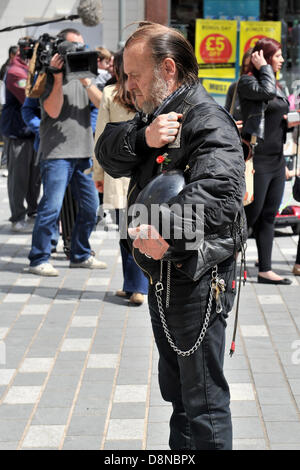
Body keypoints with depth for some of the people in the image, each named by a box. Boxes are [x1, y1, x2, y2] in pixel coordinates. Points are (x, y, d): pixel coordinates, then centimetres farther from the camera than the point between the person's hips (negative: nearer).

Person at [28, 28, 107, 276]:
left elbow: (100, 101, 3)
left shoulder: (82, 73, 16)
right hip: (56, 153, -6)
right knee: (52, 207, -12)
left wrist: (85, 81, -12)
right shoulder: (49, 76, -2)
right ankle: (39, 259, -3)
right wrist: (58, 77, -17)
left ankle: (80, 255, 24)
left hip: (83, 153, 6)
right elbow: (53, 110, -14)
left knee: (90, 207, 9)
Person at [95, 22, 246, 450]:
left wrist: (168, 231, -50)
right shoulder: (154, 115, 13)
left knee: (203, 399, -1)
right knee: (175, 389, 22)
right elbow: (108, 153, 0)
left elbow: (219, 193, -35)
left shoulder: (209, 121, -18)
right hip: (162, 276, 10)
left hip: (197, 281, -9)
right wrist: (143, 137, -20)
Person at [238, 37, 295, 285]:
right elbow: (266, 91, -27)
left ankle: (265, 270, 12)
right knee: (251, 215, -7)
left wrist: (289, 122, 11)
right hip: (258, 159, -8)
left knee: (269, 217, 8)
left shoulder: (278, 86, 18)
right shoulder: (246, 81, -6)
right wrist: (263, 68, -13)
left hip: (277, 160, 8)